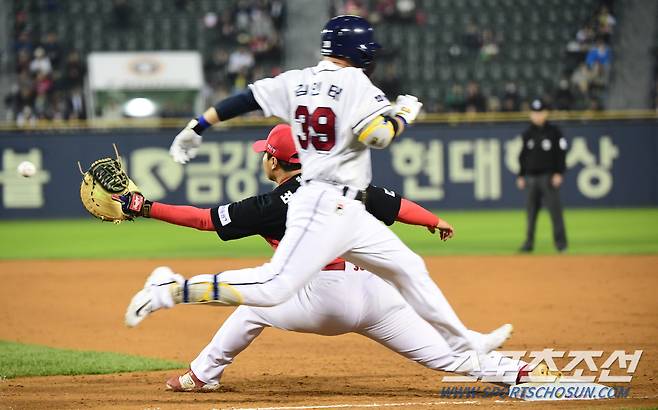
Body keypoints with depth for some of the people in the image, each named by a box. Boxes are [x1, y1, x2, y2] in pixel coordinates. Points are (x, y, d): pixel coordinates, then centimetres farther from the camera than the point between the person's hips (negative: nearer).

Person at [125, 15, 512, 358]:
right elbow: (379, 134, -20)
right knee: (274, 288, -17)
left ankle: (462, 343, 24)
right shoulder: (353, 81, -10)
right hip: (323, 206, -10)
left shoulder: (297, 82, 12)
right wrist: (405, 114, -1)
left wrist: (198, 127, 17)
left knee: (408, 268, 17)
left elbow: (245, 98, 11)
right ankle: (171, 291, -16)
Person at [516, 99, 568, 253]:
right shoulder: (527, 134, 12)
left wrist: (559, 173, -11)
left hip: (549, 176, -4)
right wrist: (521, 176, 11)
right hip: (531, 177, 4)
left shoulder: (554, 132, 0)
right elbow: (523, 157, 16)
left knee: (555, 209, -6)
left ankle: (560, 242, -3)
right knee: (530, 211, 4)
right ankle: (529, 242, 8)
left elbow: (561, 153, -3)